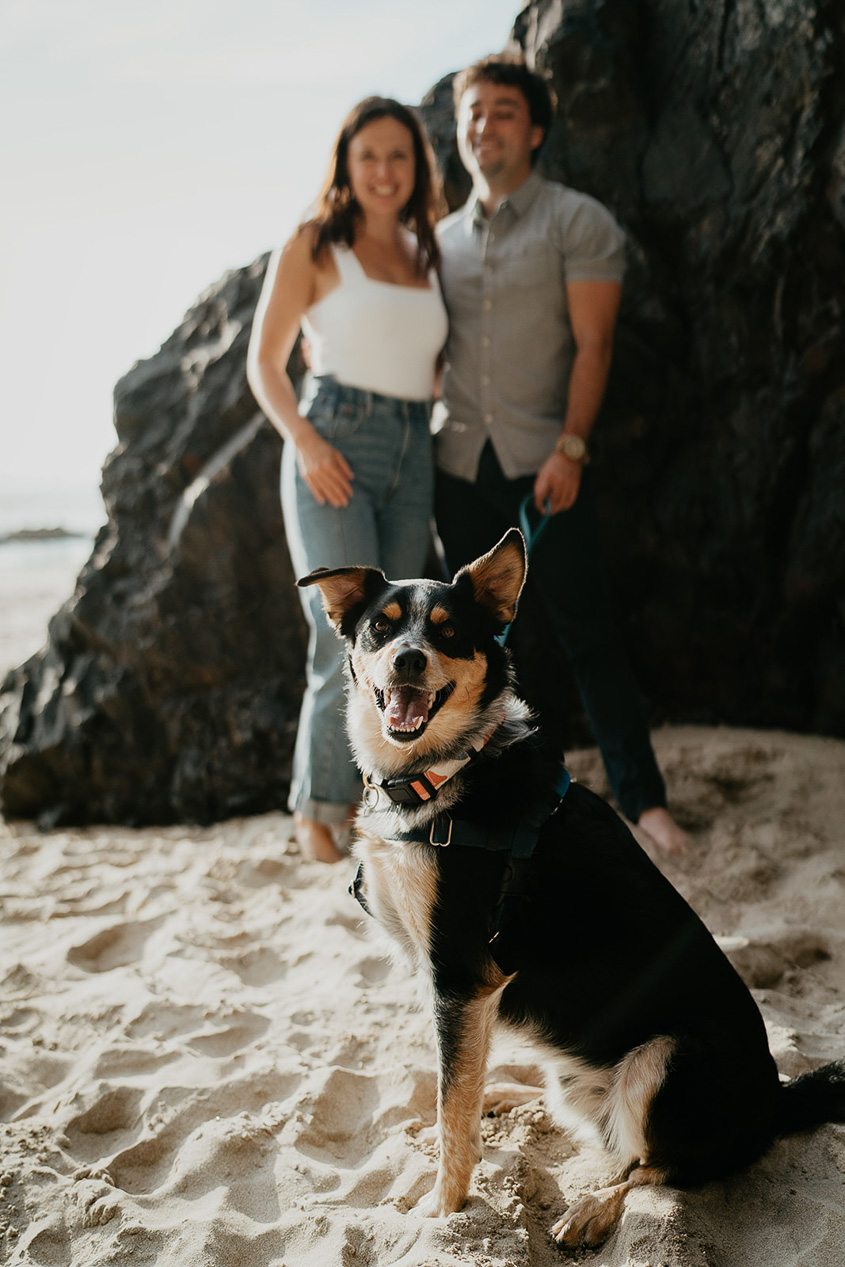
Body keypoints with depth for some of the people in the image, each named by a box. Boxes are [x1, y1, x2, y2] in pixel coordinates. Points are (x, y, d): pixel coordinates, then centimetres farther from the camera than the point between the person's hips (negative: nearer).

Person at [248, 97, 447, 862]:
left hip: (414, 456, 5)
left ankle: (364, 789, 22)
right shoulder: (314, 246, 2)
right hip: (336, 445, -5)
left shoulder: (424, 256, 16)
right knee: (349, 641, -12)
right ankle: (318, 806, 6)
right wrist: (304, 439, -16)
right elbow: (264, 362, -1)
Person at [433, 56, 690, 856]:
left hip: (543, 463, -4)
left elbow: (593, 345, -7)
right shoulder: (443, 238, 13)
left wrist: (570, 448, -16)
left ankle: (640, 795, 5)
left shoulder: (577, 221, -1)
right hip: (456, 462, 5)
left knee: (586, 632, -4)